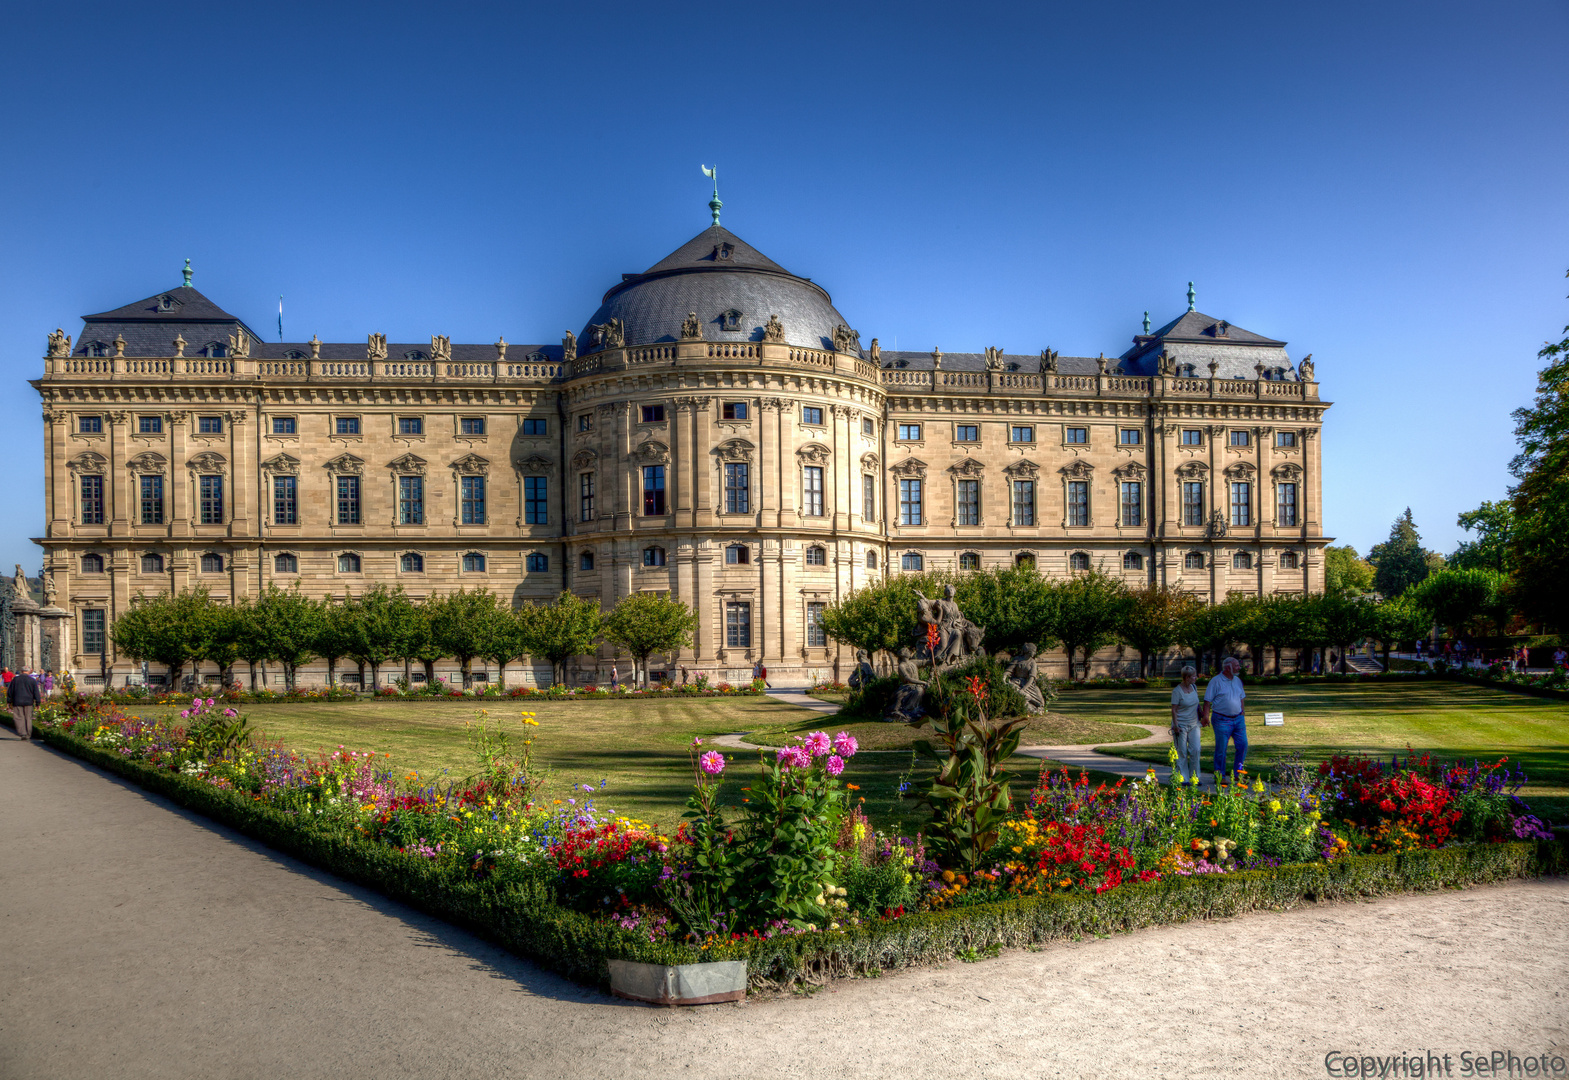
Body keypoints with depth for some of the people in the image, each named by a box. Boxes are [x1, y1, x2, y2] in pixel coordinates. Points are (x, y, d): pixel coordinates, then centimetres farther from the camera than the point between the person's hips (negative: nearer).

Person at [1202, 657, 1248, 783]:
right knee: (1221, 749, -1)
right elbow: (1208, 700, -8)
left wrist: (1242, 714, 19)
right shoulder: (1216, 681, -7)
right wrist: (1206, 715, -14)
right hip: (1222, 720, -6)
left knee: (1243, 745, 1)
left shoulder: (1237, 680, 13)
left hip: (1238, 719, 6)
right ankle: (1219, 776, 9)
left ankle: (1237, 773, 15)